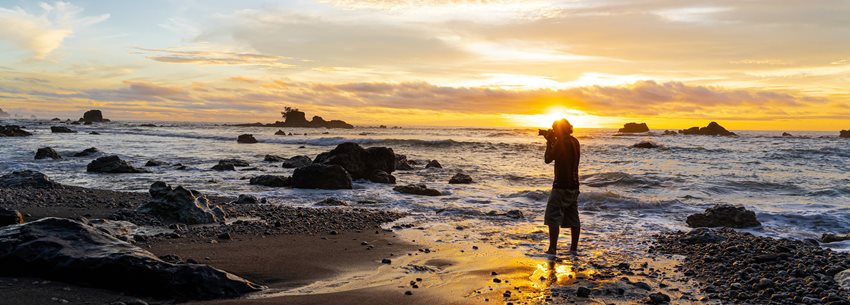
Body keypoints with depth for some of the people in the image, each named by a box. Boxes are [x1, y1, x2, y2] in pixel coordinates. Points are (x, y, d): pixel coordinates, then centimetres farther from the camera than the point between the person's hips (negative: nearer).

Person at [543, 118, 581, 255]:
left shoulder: (560, 142, -15)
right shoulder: (575, 142, 11)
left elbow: (548, 159, -9)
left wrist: (549, 142, 1)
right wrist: (553, 142, 16)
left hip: (561, 185, -8)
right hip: (574, 185, 8)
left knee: (553, 218, -4)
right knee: (573, 218, 12)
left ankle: (552, 248, -6)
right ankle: (574, 248, 16)